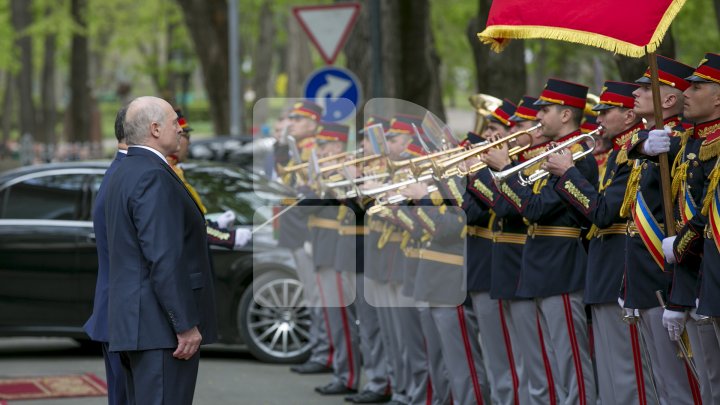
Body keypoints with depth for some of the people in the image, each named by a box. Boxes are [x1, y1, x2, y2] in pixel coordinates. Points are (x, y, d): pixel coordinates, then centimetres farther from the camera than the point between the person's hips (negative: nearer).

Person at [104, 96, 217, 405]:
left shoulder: (124, 174, 17)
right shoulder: (154, 177, -15)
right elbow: (164, 259, -21)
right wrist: (186, 325, -20)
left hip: (134, 322, 11)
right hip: (161, 326, -11)